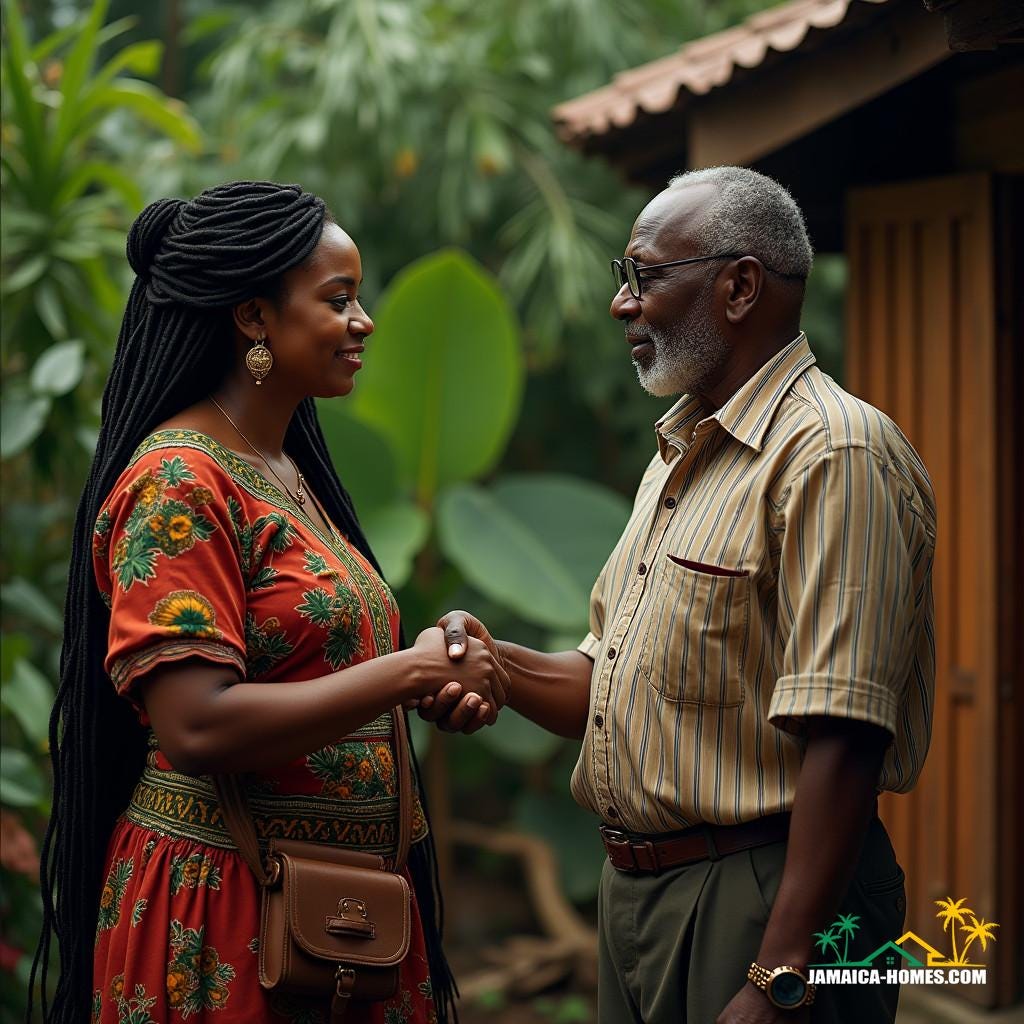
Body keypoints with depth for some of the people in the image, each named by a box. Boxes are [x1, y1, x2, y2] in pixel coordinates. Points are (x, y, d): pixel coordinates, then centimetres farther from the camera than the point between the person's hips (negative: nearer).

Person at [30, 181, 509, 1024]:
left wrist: (434, 684, 4)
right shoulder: (178, 482, -15)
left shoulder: (289, 470, 13)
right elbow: (199, 726, -24)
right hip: (224, 904, -9)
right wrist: (409, 670, -20)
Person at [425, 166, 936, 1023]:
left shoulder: (834, 453, -15)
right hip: (636, 889, 9)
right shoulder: (680, 454, 16)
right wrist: (492, 661, 0)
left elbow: (841, 741, -23)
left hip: (764, 899, -9)